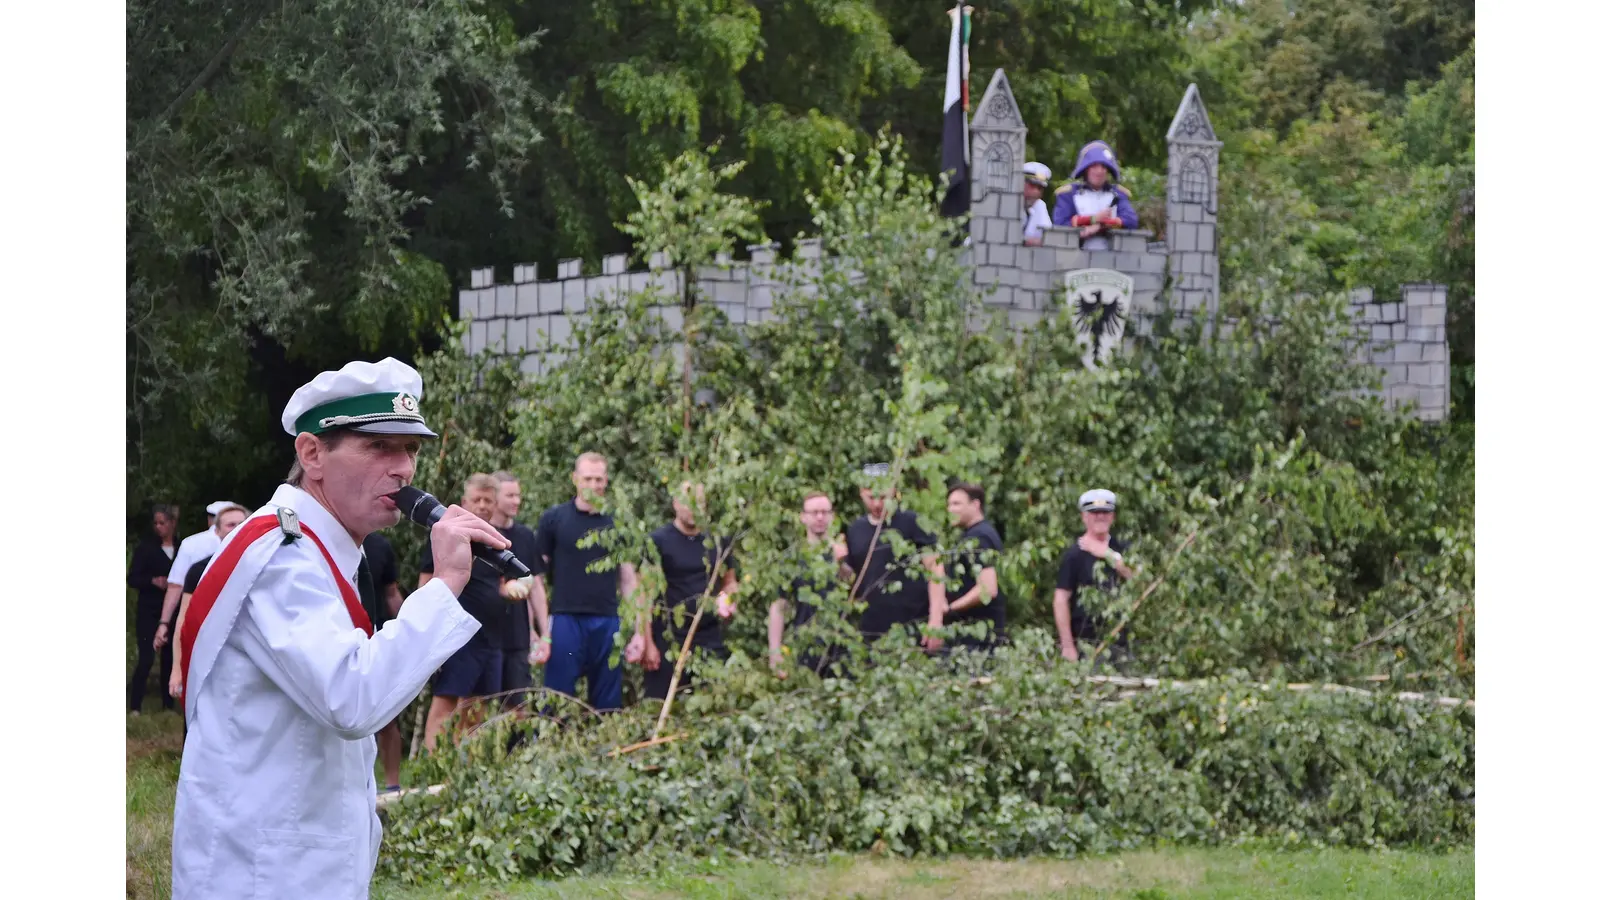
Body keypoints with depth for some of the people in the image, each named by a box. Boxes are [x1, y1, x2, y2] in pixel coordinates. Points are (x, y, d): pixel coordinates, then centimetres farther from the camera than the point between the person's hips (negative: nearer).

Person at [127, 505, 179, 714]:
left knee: (170, 658, 7)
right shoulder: (145, 547, 0)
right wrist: (153, 580, -19)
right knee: (146, 658, -9)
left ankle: (168, 705, 17)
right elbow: (132, 579, -3)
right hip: (149, 612, -2)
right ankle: (134, 707, -5)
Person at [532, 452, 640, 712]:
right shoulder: (554, 519, 3)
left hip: (608, 623, 3)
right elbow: (536, 576, 2)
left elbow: (629, 581, 13)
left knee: (608, 707, 6)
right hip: (566, 620, -3)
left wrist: (639, 630, 6)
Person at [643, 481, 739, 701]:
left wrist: (729, 597, -3)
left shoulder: (717, 541, 8)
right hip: (668, 640, -4)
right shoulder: (657, 542, -4)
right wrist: (648, 643, -11)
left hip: (710, 640, 4)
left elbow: (730, 581, 21)